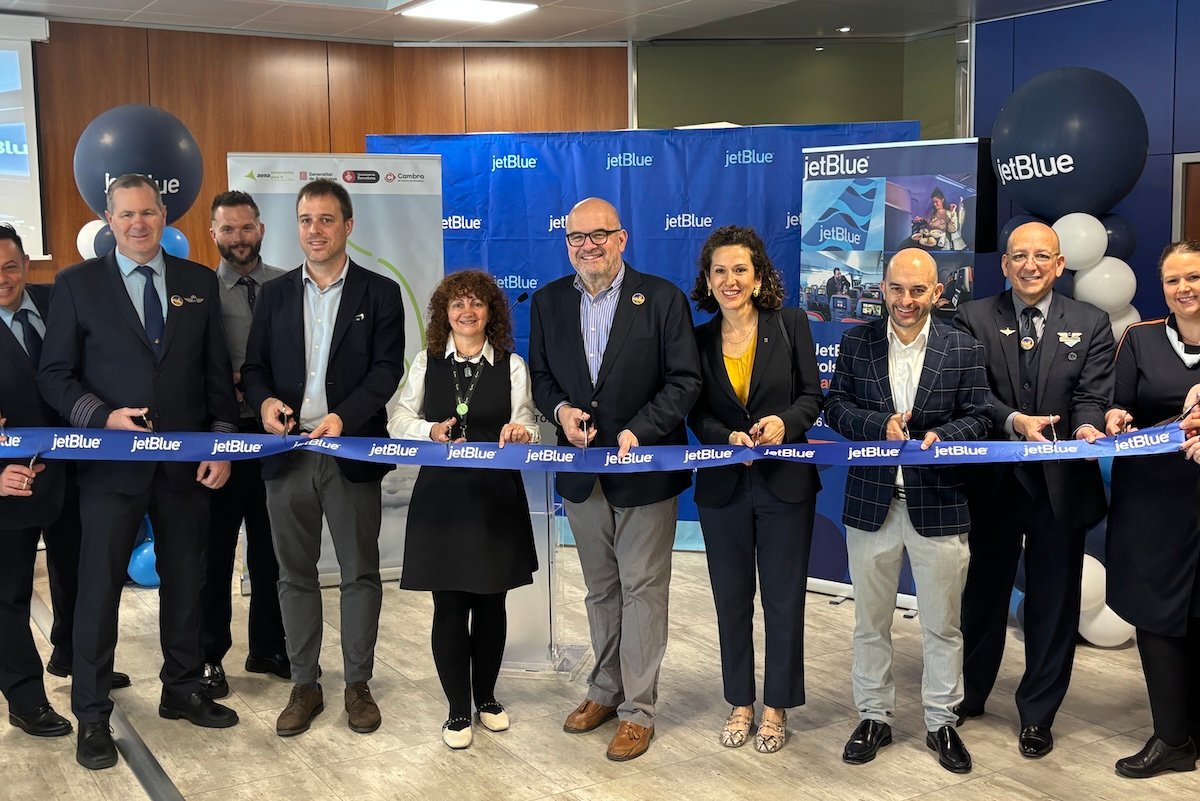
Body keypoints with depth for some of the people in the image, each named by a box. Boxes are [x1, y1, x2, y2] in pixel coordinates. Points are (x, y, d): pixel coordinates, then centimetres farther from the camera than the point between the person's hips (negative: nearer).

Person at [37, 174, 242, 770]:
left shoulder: (199, 282, 7)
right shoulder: (77, 284, 0)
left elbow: (216, 372, 7)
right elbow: (54, 375, -1)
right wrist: (104, 417, -17)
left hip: (187, 463, 3)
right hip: (110, 462, -2)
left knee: (185, 581, 13)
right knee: (99, 587, 3)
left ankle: (182, 691, 30)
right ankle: (91, 716, 16)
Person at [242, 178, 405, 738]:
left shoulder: (379, 293, 2)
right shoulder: (275, 294, 11)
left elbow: (387, 369, -6)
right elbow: (254, 367, 10)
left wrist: (344, 417, -21)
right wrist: (265, 401, -12)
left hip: (352, 453, -2)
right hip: (287, 453, 3)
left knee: (360, 572, 6)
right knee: (295, 574, 10)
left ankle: (358, 685, 19)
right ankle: (304, 686, 22)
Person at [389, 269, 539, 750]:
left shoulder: (511, 366, 4)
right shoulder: (426, 363, 6)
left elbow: (526, 427, -3)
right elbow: (399, 421, 5)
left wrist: (521, 434, -26)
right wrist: (431, 431, -15)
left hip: (495, 497, 0)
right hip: (440, 496, 0)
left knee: (489, 601, 9)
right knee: (449, 605, 2)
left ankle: (486, 696, 29)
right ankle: (458, 709, 17)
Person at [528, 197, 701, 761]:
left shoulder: (662, 297, -9)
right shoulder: (549, 301, 4)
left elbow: (684, 381, -11)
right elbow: (539, 375, 10)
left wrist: (638, 431, -22)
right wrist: (560, 409, -11)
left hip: (645, 470, -4)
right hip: (583, 471, 4)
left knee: (642, 589, 3)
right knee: (600, 589, 18)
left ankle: (638, 710, 15)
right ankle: (605, 690, 34)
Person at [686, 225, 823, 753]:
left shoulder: (791, 325, -3)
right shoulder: (699, 339, 2)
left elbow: (812, 395, -2)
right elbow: (697, 415, 1)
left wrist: (785, 421, -22)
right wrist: (730, 438, -18)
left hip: (785, 483, -2)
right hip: (723, 487, 2)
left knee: (784, 599, 8)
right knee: (732, 600, 12)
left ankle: (777, 707, 23)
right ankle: (740, 702, 28)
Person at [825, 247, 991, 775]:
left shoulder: (964, 350, -2)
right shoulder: (856, 342, 1)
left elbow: (978, 418, -2)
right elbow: (836, 406, 0)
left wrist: (939, 435, -22)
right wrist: (881, 425, -17)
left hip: (938, 505, -1)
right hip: (871, 503, 1)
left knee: (942, 625, 10)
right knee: (870, 622, 13)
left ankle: (941, 722, 27)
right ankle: (874, 717, 29)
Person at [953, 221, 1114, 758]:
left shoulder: (1091, 325, 2)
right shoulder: (974, 319, -1)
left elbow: (1093, 396, -6)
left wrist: (1086, 427, -29)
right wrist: (1015, 422, -28)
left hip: (1059, 486, 0)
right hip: (993, 483, 0)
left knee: (1052, 604, 9)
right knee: (982, 593, 16)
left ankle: (1038, 714, 25)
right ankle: (968, 694, 35)